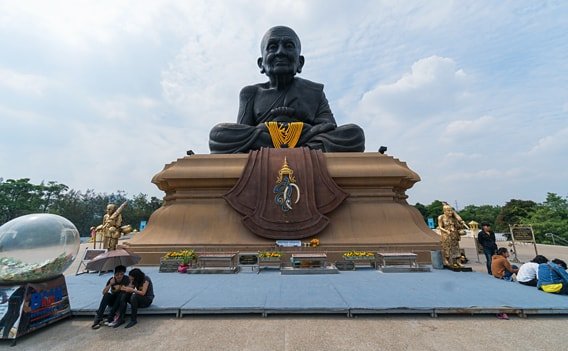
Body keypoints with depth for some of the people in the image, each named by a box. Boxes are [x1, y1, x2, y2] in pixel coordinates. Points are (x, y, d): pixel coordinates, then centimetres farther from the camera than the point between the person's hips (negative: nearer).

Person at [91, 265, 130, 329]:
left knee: (121, 294, -32)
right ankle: (98, 318, -28)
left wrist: (120, 287, -22)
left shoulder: (126, 279, -14)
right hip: (113, 300, 2)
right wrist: (110, 284, -29)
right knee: (107, 295, -26)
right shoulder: (111, 280, -8)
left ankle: (110, 318, -30)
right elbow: (104, 292, -16)